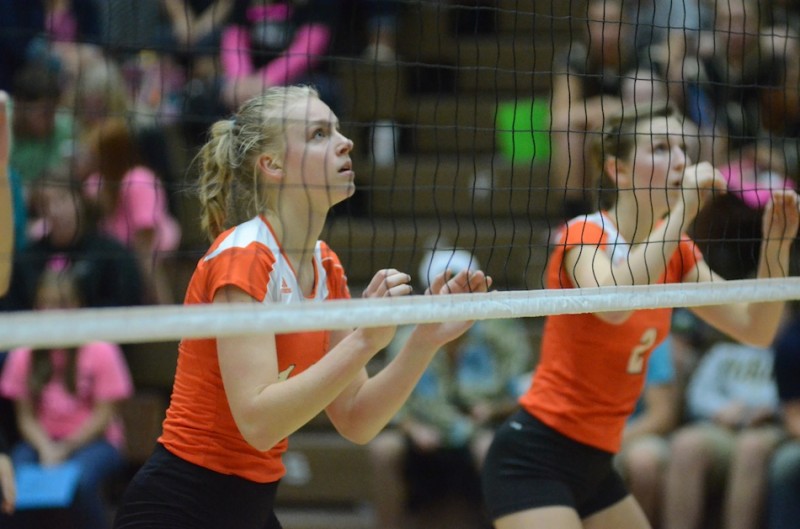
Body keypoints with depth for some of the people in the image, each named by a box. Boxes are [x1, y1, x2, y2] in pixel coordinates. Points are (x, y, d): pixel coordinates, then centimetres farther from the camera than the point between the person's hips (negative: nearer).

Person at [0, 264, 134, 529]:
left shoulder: (100, 351, -6)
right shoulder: (24, 355, 1)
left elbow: (103, 416, -6)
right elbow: (26, 417, 1)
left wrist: (65, 449, -15)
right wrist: (46, 449, -18)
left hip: (93, 440, -2)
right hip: (42, 441, 3)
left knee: (80, 478, -36)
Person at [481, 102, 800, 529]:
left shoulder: (674, 252, 8)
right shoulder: (584, 235, -14)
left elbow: (755, 330, 8)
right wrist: (682, 210, -32)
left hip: (592, 464, 9)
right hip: (534, 458, -9)